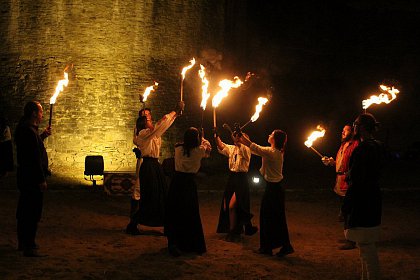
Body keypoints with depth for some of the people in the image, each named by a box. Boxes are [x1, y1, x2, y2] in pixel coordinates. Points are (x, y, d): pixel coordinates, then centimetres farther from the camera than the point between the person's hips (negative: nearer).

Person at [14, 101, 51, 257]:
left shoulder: (23, 128, 12)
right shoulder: (29, 131, -19)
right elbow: (34, 158, -23)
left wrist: (42, 136, 18)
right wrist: (41, 179, -22)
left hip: (25, 178, 11)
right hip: (32, 178, -11)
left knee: (24, 212, 18)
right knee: (32, 213, -7)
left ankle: (23, 243, 30)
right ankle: (29, 247, -4)